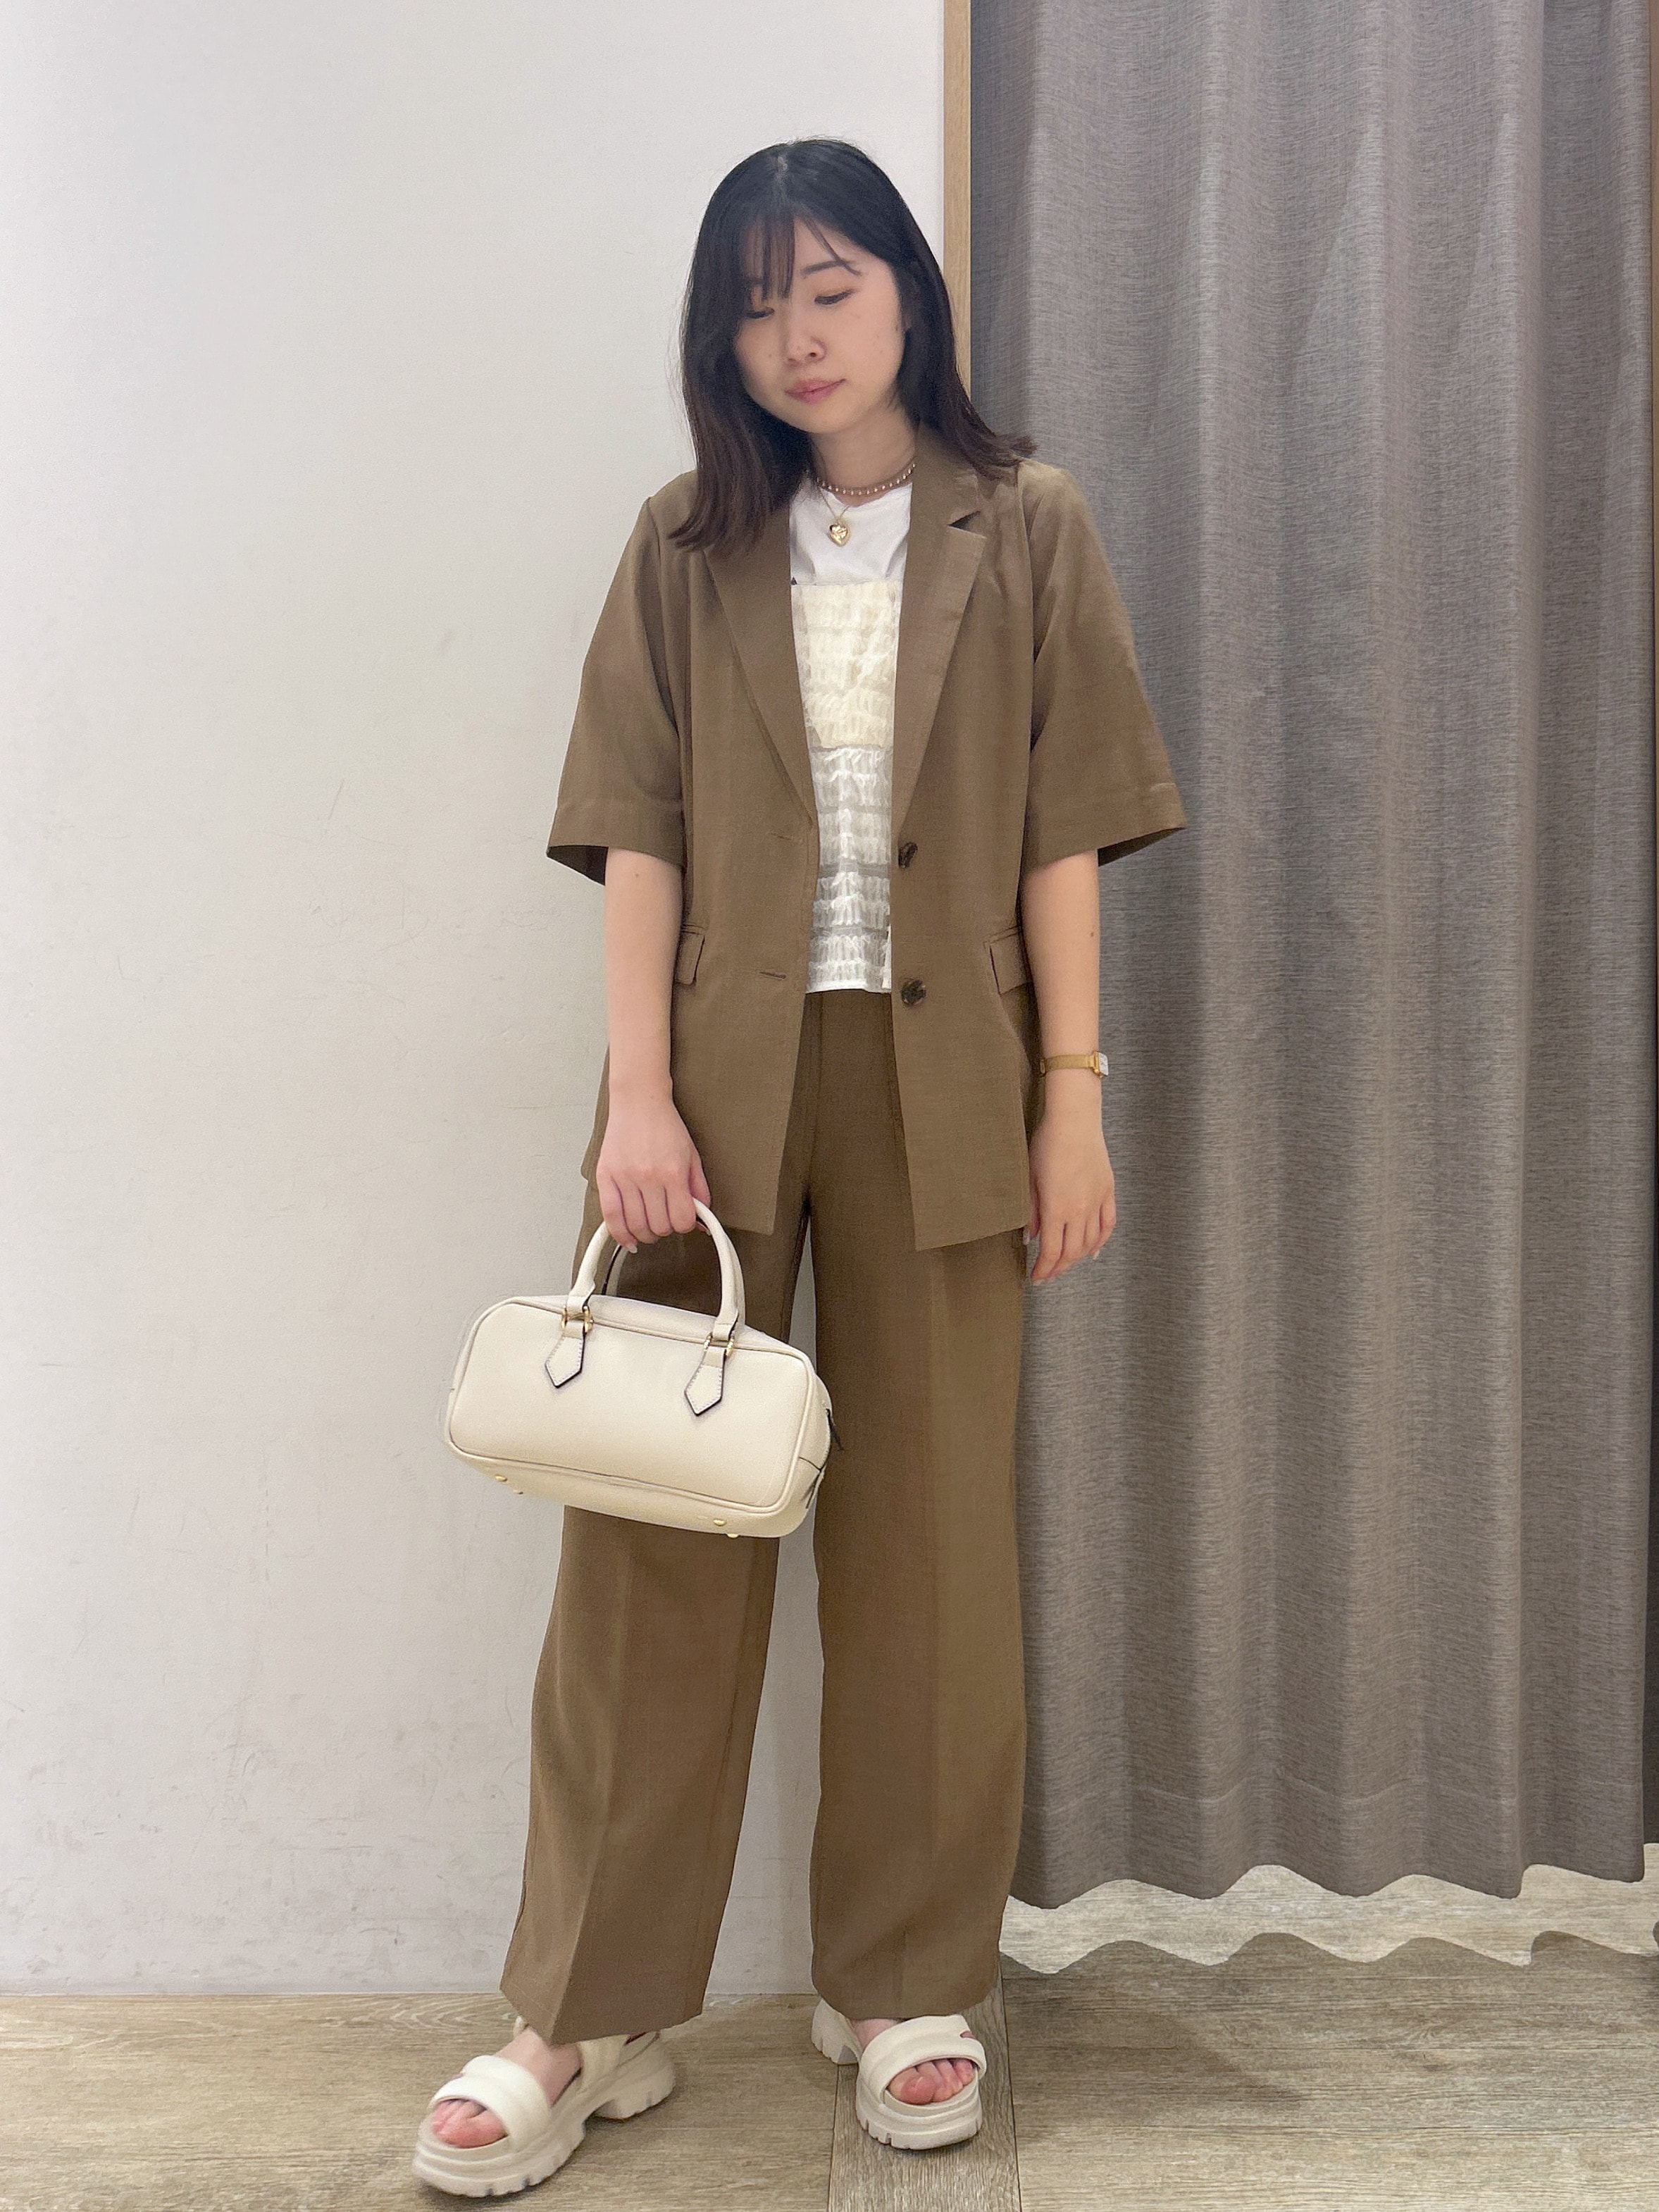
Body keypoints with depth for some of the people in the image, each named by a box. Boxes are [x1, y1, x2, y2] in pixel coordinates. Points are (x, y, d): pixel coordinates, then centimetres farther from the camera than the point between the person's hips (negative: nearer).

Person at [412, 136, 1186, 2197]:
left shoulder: (1026, 529, 7)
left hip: (938, 1081, 0)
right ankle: (586, 2016, 14)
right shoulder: (688, 543, 9)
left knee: (931, 1540, 6)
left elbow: (1063, 836, 3)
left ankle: (907, 1988, 22)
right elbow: (638, 834, 2)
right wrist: (638, 1093, -8)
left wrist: (1073, 1091, -4)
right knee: (650, 1533, 1)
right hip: (717, 1077, 1)